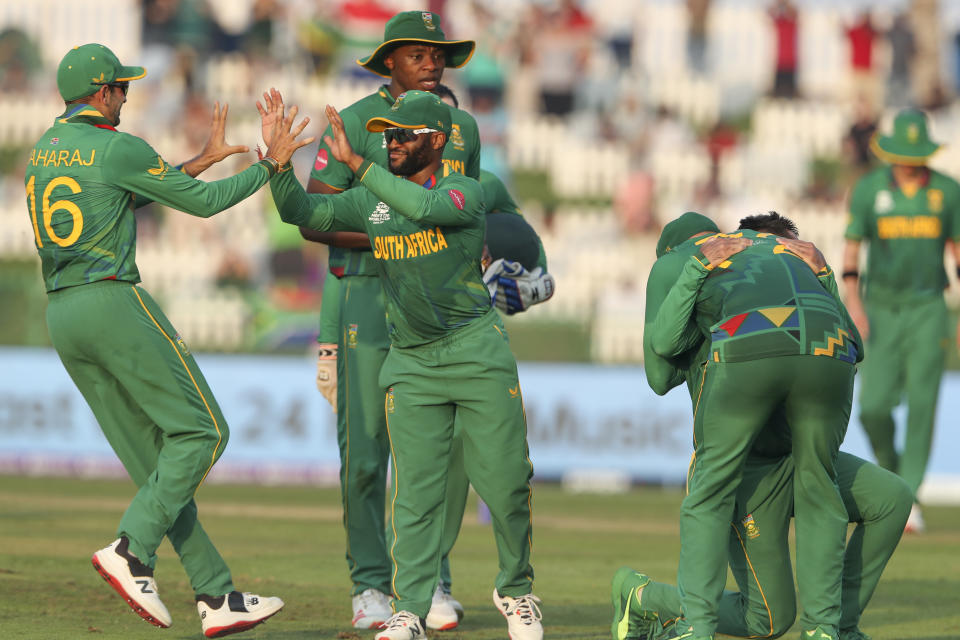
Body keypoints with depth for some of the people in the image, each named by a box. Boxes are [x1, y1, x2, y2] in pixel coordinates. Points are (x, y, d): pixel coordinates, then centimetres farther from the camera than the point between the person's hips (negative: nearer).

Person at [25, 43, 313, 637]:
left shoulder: (44, 151, 17)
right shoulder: (118, 148, -8)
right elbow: (205, 202, -1)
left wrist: (204, 159, 33)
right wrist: (272, 163, 11)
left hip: (62, 318, 9)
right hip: (113, 301, -9)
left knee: (155, 458, 7)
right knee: (200, 430, -1)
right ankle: (132, 550, -16)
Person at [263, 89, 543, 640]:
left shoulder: (465, 192, -6)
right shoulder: (373, 202, 9)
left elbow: (426, 208, -27)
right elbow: (302, 212, 5)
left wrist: (356, 163, -29)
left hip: (478, 352, -3)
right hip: (411, 362, 3)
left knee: (505, 482, 0)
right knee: (415, 491, -5)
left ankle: (517, 591, 20)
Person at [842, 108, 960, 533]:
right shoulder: (869, 189, -3)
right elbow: (851, 247, -2)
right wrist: (852, 301, -15)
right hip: (881, 310, 0)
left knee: (922, 406, -9)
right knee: (873, 406, -8)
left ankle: (908, 499, -5)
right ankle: (889, 470, 22)